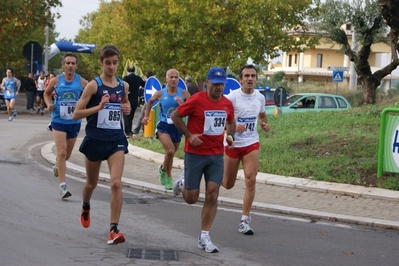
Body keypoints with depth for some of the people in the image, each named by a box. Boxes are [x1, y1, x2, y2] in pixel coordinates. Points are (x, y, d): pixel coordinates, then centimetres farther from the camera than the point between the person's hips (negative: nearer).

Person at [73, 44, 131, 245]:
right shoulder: (93, 85, -9)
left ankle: (114, 229, -13)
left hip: (116, 140, 2)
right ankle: (85, 208, 51)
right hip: (95, 140, -2)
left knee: (116, 183, -14)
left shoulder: (124, 86, 4)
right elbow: (76, 114, -12)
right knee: (92, 183, 17)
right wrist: (98, 107, -25)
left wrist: (127, 108, 5)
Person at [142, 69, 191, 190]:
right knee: (170, 151, -21)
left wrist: (183, 104, -24)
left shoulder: (184, 93, -5)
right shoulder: (160, 93, -3)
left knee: (171, 153, 15)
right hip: (163, 126, -2)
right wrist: (146, 115, 14)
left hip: (177, 127, 2)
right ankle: (168, 176, 1)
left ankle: (164, 170, 44)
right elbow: (150, 101, 18)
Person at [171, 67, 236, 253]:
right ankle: (182, 182, 38)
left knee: (212, 195, -4)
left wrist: (230, 136, 3)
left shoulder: (227, 104, 3)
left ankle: (204, 237, 4)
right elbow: (175, 116, -5)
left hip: (216, 155, 4)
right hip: (195, 154, -4)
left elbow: (231, 122, 22)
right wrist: (189, 135, -14)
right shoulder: (197, 100, -13)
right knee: (191, 198, 2)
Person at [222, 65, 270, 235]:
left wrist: (265, 125, -1)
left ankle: (245, 221, -3)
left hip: (252, 144, 3)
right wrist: (233, 128, -32)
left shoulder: (260, 97, 2)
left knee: (251, 180, -11)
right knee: (228, 185, 8)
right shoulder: (232, 97, -13)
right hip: (233, 144, -3)